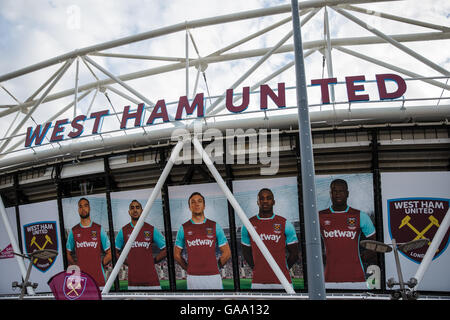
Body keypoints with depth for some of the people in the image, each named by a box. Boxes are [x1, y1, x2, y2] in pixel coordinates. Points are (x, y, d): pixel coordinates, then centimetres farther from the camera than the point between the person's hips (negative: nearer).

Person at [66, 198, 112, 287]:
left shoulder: (99, 229, 5)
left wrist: (100, 264, -2)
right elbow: (68, 254, 14)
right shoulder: (73, 231, 8)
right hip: (81, 276, 1)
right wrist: (76, 266, 2)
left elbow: (109, 253, 7)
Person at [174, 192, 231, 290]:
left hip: (213, 276, 0)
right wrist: (188, 268, 7)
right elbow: (177, 254, 11)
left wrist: (215, 267, 7)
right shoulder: (184, 228, 5)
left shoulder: (215, 226, 4)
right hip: (193, 277, 0)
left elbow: (227, 253, 7)